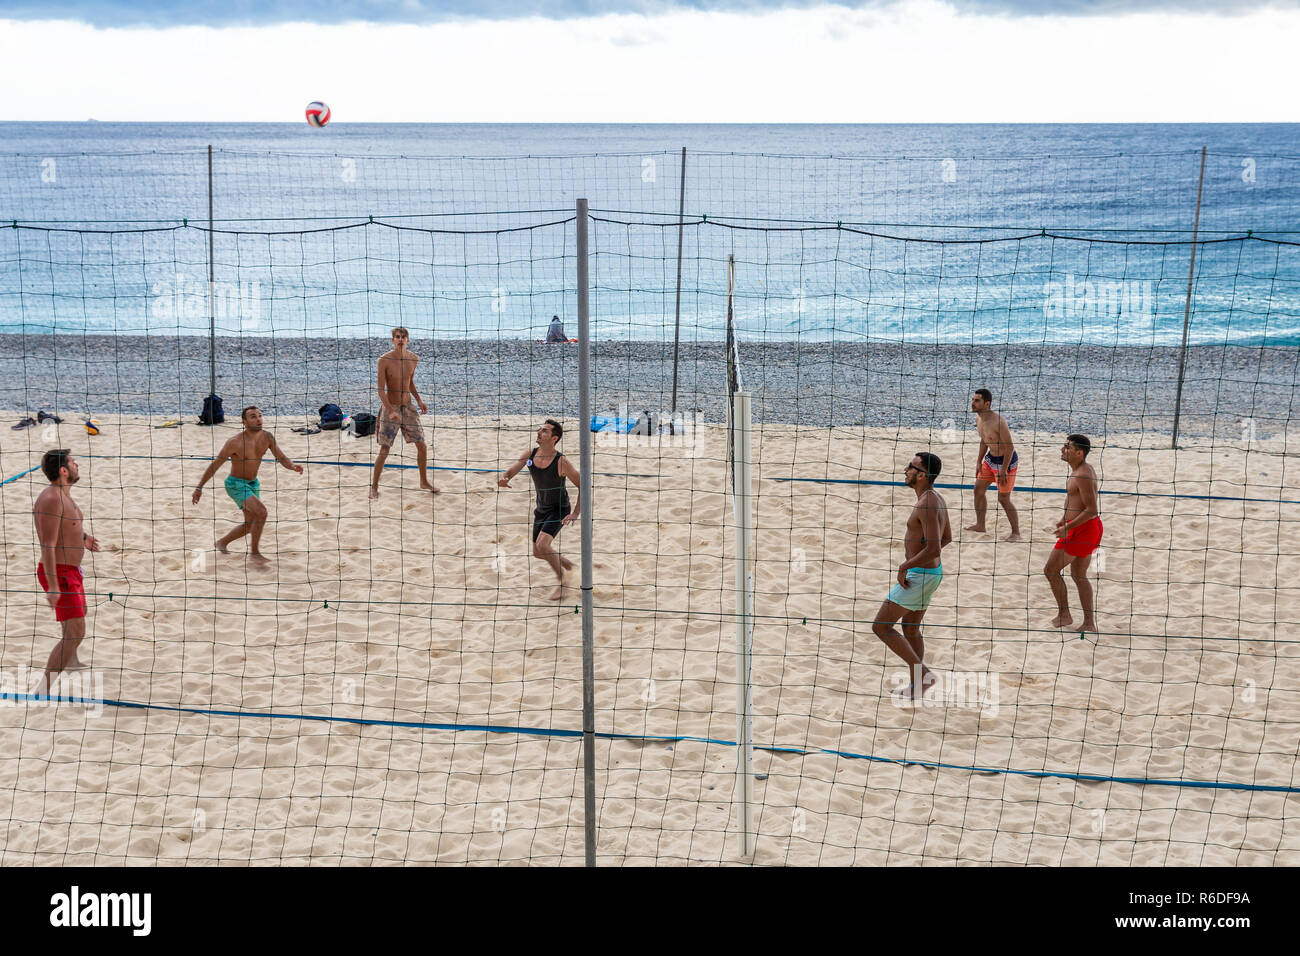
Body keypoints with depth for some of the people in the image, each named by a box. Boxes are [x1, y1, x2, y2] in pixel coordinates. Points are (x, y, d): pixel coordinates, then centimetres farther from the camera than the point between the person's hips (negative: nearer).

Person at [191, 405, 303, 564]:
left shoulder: (267, 437, -8)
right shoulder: (235, 442, -24)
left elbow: (282, 458, -4)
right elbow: (214, 465, -16)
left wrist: (293, 466, -27)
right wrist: (199, 487, -14)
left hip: (253, 483, 7)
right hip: (236, 484, -7)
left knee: (251, 524, 16)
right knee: (261, 512, -25)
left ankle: (222, 542, 40)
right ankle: (254, 553, -12)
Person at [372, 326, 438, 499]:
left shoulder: (414, 359, -1)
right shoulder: (384, 360, -16)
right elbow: (381, 390, -16)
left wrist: (419, 400, 5)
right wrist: (391, 411, -26)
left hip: (408, 406, 5)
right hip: (390, 407, -5)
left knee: (422, 446, 6)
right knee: (384, 450, -5)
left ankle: (424, 481, 25)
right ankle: (374, 486, 10)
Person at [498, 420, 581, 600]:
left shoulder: (561, 462, -23)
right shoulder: (530, 454, -8)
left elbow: (582, 486, -17)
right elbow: (510, 472, -4)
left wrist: (575, 514, -23)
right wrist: (503, 480, -29)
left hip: (559, 509, -7)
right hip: (541, 509, 7)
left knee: (542, 544, -25)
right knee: (537, 552, 14)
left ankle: (561, 581, -5)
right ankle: (566, 564, 42)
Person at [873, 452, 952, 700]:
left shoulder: (927, 505, -25)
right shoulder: (936, 499, 6)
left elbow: (934, 549, -31)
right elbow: (947, 538, 21)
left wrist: (905, 566, -19)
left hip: (918, 576, -10)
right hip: (931, 571, 10)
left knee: (881, 626, -2)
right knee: (911, 630, 20)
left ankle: (923, 672, -1)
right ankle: (915, 687, 29)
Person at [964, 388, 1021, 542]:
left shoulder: (998, 422, -30)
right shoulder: (978, 418, -2)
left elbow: (1010, 447, -25)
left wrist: (1003, 471, -24)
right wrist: (979, 462, 14)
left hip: (1006, 460, -9)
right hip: (990, 458, 9)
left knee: (1003, 499, -5)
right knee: (978, 489, 15)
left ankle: (1016, 533, 9)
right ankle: (980, 525, 32)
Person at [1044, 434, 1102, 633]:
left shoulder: (1083, 476, -22)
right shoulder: (1084, 469, 10)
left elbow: (1091, 510, -25)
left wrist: (1068, 528, -20)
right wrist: (1067, 518, 21)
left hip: (1082, 529, -10)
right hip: (1090, 527, 10)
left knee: (1051, 570, 1)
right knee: (1079, 576, 17)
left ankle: (1064, 615, 12)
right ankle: (1089, 623, 20)